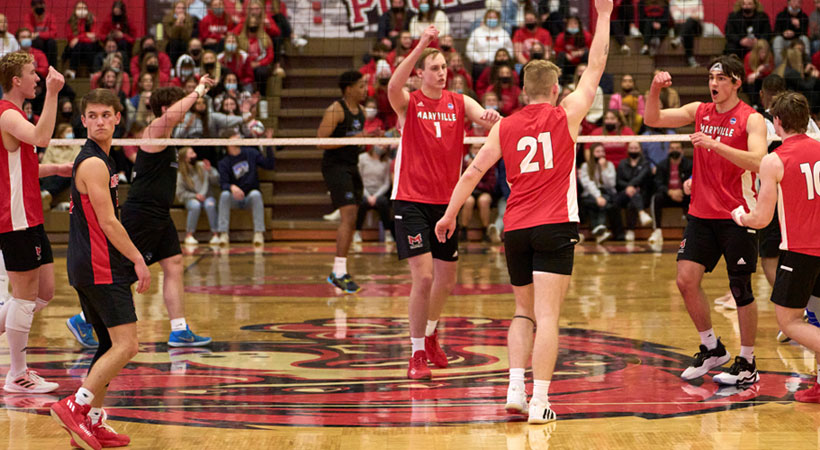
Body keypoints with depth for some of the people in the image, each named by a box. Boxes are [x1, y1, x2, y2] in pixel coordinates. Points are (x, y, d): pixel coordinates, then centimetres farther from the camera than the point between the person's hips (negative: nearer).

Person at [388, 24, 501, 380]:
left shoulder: (459, 103, 4)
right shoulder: (409, 103, -5)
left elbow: (490, 122, -12)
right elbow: (393, 87, -28)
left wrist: (491, 120, -37)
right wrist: (420, 47, -40)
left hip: (445, 202, 4)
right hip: (411, 201, -4)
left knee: (446, 281, 14)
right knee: (423, 277, -14)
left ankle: (430, 334, 41)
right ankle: (417, 353, -1)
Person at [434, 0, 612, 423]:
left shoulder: (505, 126, 9)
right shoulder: (566, 114, 3)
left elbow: (473, 172, 11)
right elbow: (595, 68, 11)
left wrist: (450, 214, 20)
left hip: (515, 229, 3)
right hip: (555, 226, -3)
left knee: (523, 312, 17)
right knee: (547, 314, -8)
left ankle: (515, 388, 3)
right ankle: (539, 401, -14)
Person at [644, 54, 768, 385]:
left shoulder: (751, 119, -8)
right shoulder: (699, 111, 8)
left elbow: (757, 162, -23)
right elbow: (653, 119, 7)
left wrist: (715, 143, -31)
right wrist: (655, 89, -11)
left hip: (737, 216, -5)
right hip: (701, 213, 5)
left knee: (741, 289, -1)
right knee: (686, 279, -2)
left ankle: (747, 364, 11)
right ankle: (711, 348, 16)